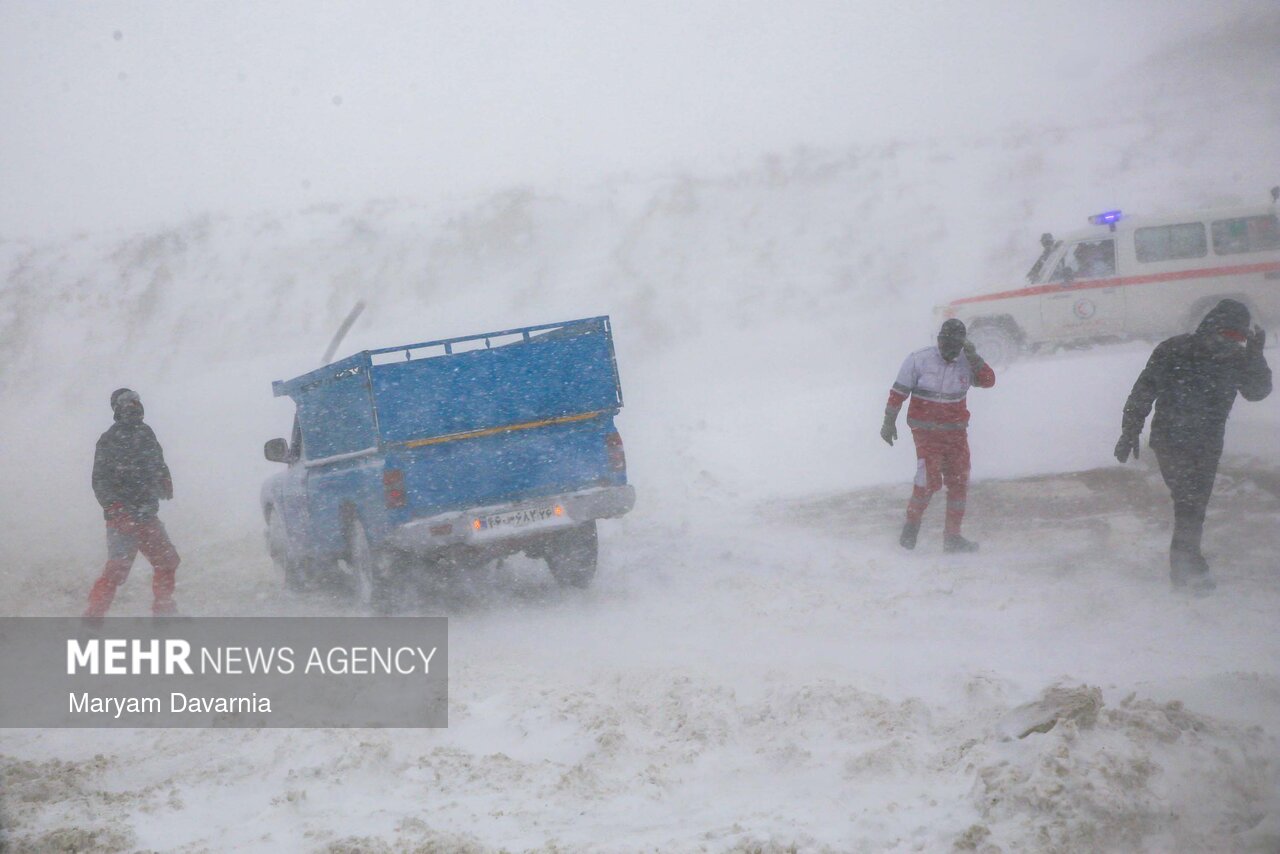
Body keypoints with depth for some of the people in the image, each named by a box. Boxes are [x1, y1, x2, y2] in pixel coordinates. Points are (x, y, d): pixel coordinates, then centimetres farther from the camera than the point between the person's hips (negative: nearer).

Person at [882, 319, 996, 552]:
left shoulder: (966, 365, 0)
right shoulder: (919, 360, -8)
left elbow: (988, 381, -13)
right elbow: (898, 391, -2)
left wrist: (973, 357, -22)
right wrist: (889, 421, -1)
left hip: (956, 431, 4)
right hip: (926, 430, -4)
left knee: (959, 482, 4)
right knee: (929, 480, -16)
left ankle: (952, 535, 14)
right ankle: (912, 524, 6)